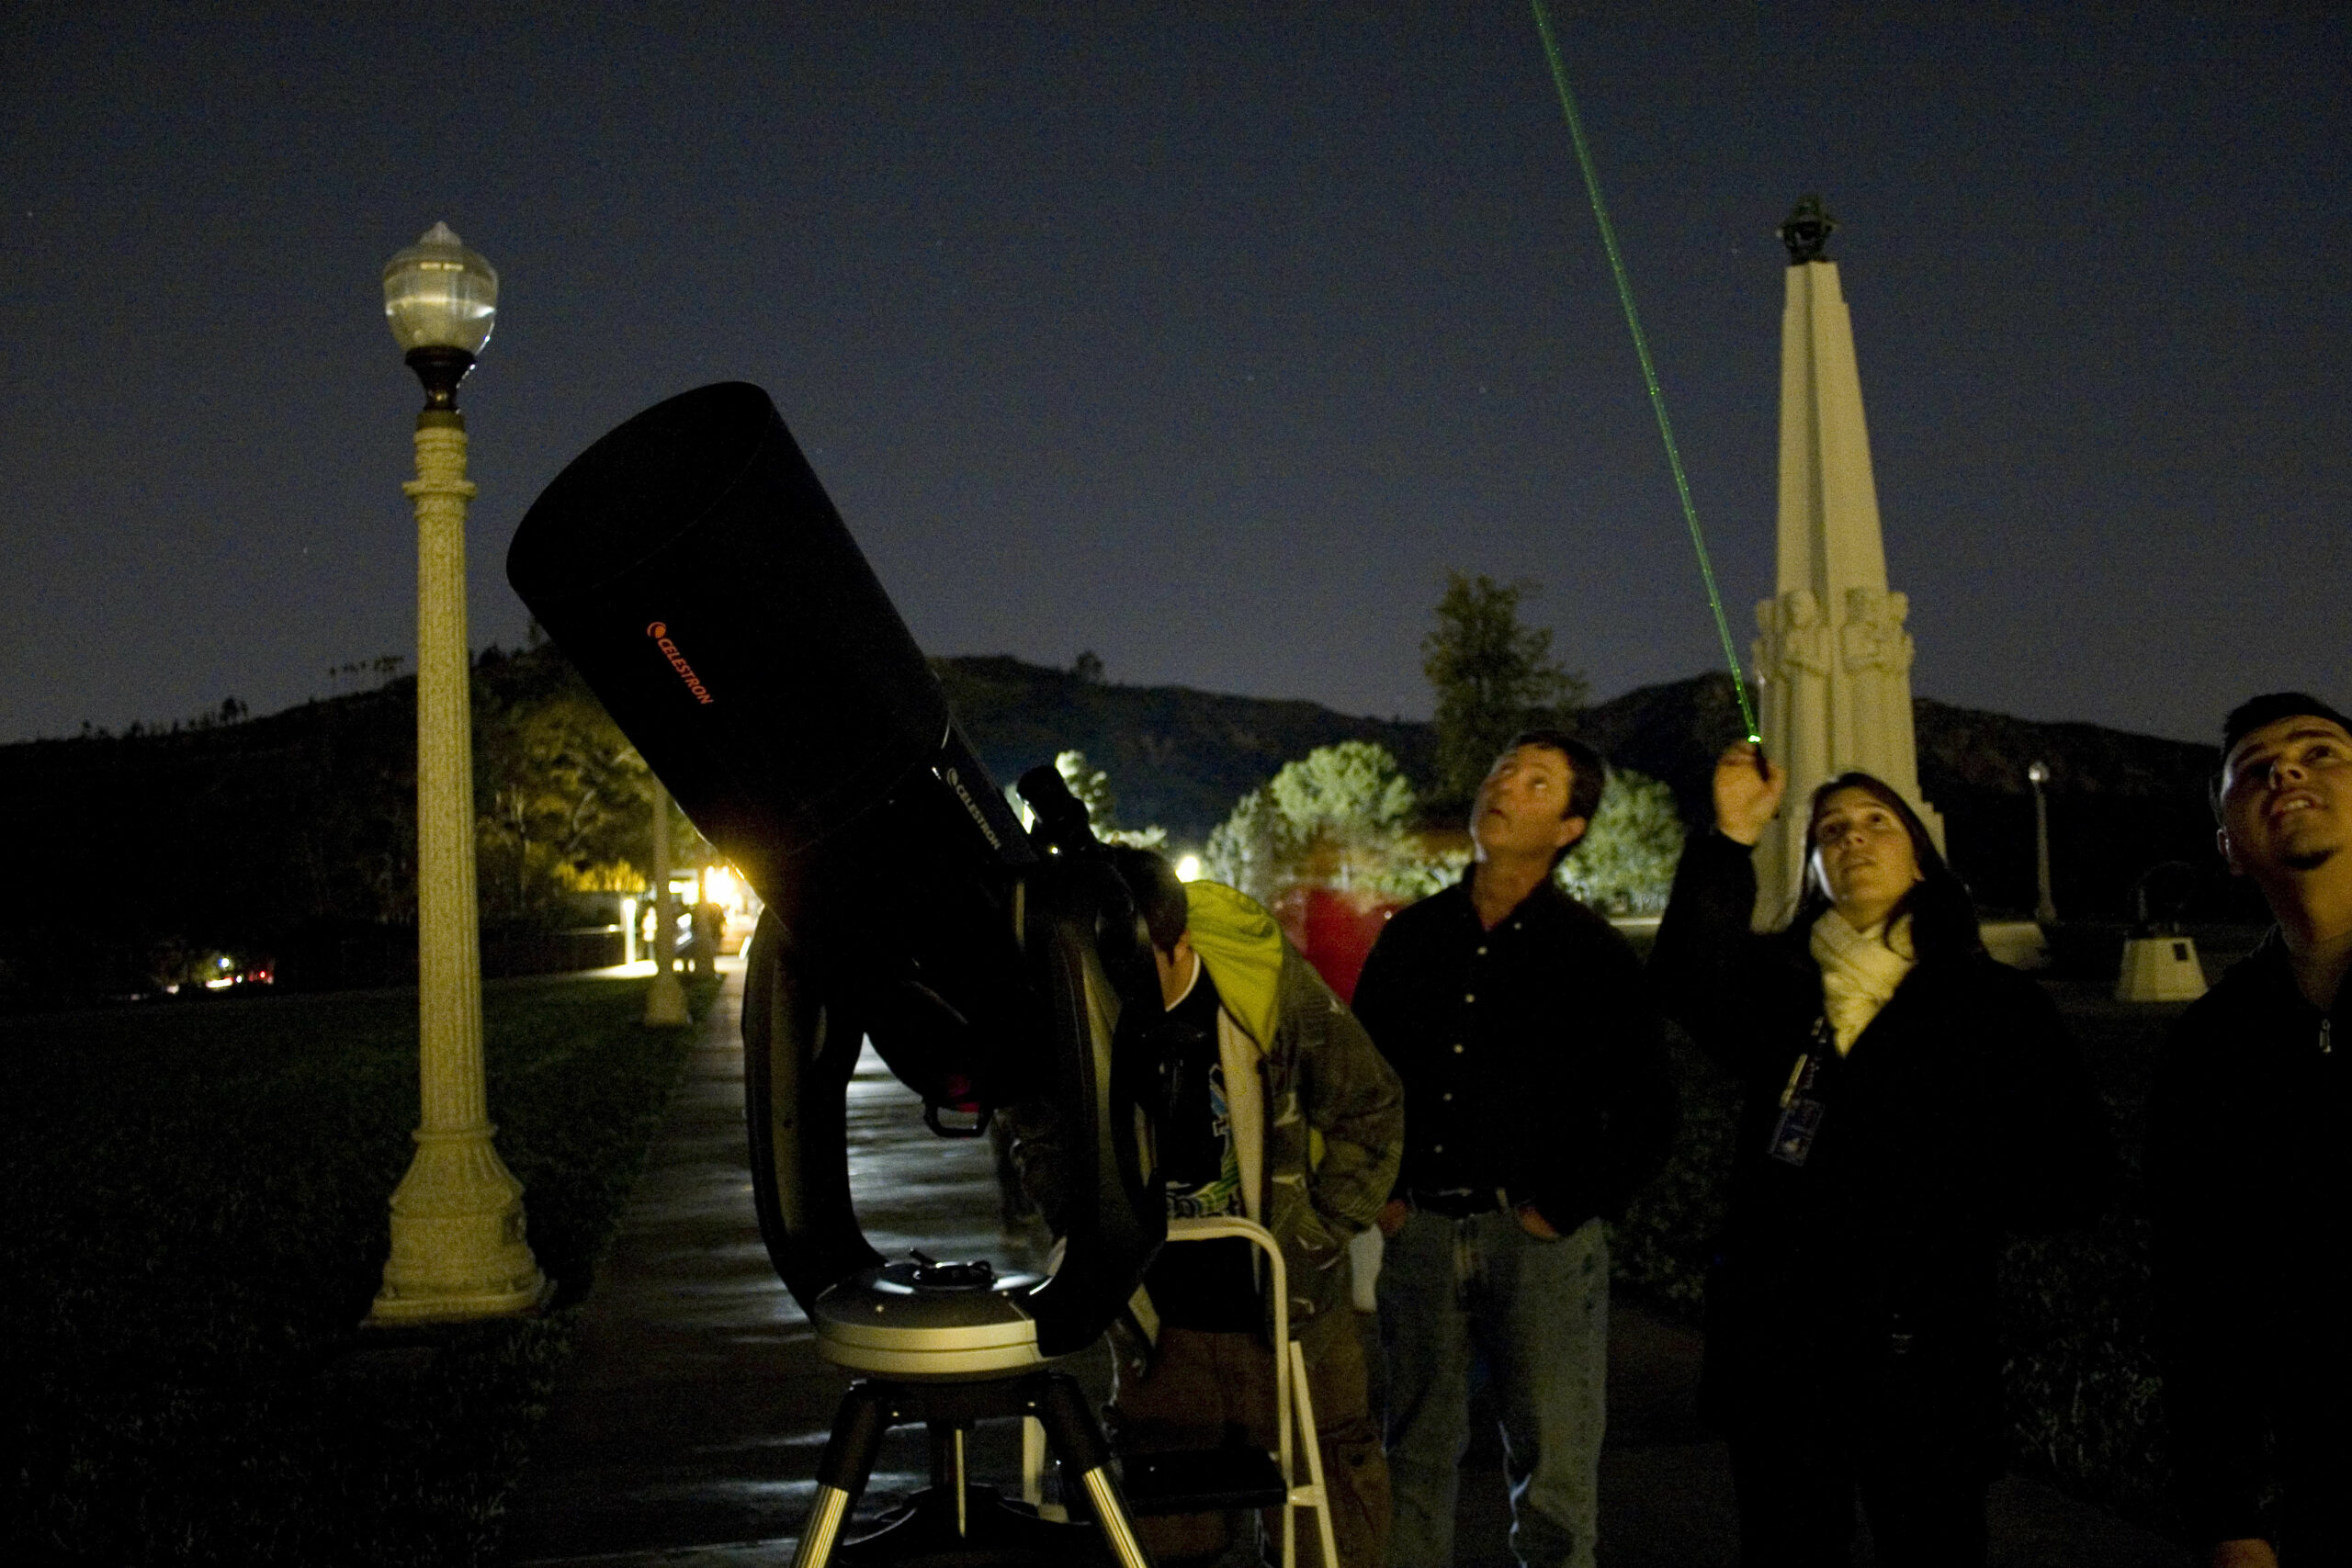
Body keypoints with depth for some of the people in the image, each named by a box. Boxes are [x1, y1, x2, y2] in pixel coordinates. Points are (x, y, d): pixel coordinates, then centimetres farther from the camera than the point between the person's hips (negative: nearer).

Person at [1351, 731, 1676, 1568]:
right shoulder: (1412, 936, 10)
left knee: (1554, 1473, 0)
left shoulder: (1592, 950, 1)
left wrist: (1568, 1209, -5)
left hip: (1540, 1240, -3)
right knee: (1416, 1457, 10)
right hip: (1423, 1231, 3)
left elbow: (1648, 1107, 1)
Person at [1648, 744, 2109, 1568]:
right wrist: (1731, 840, -22)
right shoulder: (1775, 980, 8)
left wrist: (1947, 1198, -9)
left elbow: (2075, 1174, 0)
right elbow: (1687, 977, -16)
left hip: (1922, 1349, -1)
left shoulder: (1994, 1000, 4)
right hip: (1777, 1344, 2)